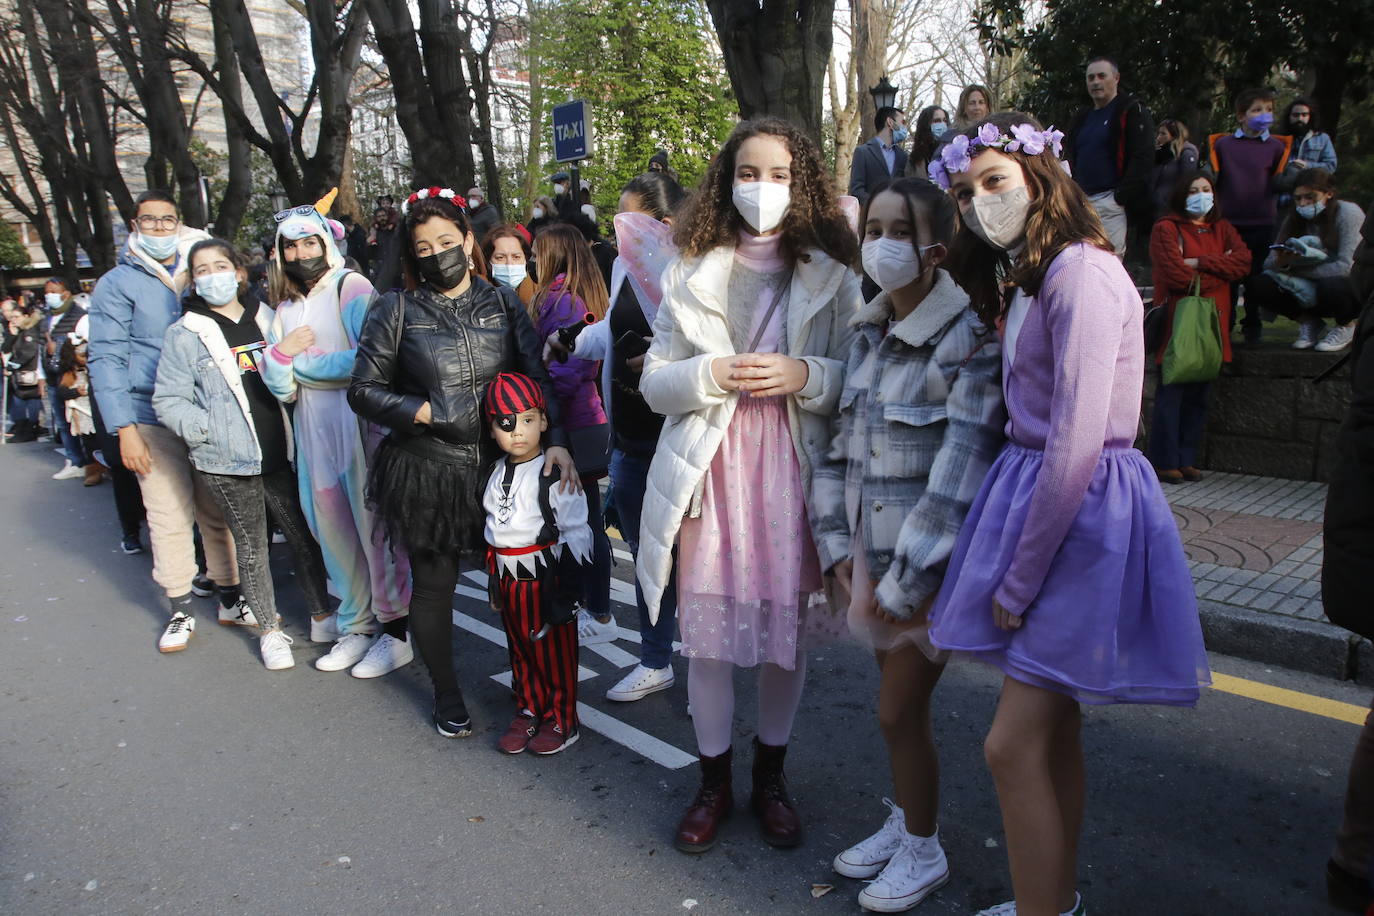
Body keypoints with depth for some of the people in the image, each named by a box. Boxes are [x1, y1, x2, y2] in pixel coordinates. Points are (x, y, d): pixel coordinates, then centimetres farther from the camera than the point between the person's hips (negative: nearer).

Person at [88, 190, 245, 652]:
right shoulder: (117, 284, 3)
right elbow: (106, 360, -2)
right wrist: (124, 429, -10)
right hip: (153, 419, -2)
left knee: (219, 510, 5)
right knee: (169, 516, -1)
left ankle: (230, 597, 18)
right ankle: (181, 609, 13)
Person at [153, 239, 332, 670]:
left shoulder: (267, 319, 9)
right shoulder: (185, 334, -1)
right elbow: (168, 401, -3)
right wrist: (209, 431, -15)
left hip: (280, 454, 3)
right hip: (229, 462, -2)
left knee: (305, 536, 6)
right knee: (251, 546, 9)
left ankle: (321, 614, 22)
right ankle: (270, 629, 22)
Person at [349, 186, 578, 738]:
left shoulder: (502, 303, 6)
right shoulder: (397, 310, 1)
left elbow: (537, 374, 1)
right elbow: (364, 390, 2)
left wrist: (555, 439, -13)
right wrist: (427, 411, -11)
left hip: (502, 466, 1)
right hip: (426, 473, -1)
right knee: (434, 585, 9)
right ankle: (446, 695, 31)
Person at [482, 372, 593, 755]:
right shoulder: (497, 472, 7)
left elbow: (576, 530, -15)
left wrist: (568, 584, -18)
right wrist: (493, 580, 20)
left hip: (544, 575, -7)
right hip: (508, 579, 7)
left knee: (554, 651, 5)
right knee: (520, 650, 17)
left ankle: (561, 719, 21)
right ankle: (529, 712, 32)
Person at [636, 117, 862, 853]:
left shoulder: (833, 278, 5)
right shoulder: (691, 274, 9)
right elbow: (654, 384, 6)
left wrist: (804, 375, -15)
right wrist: (712, 374, -12)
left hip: (792, 475, 0)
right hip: (710, 473, 1)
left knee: (787, 630, 8)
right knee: (706, 632, 5)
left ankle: (770, 777, 31)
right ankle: (714, 782, 26)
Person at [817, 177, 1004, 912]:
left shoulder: (968, 342, -16)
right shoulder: (868, 334, 5)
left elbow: (959, 477, -20)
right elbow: (839, 443, 7)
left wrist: (904, 584, -18)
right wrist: (838, 547, 0)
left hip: (934, 563, -6)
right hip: (874, 557, 6)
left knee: (899, 710, 3)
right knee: (898, 700, 19)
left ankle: (924, 852, 28)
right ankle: (906, 819, 41)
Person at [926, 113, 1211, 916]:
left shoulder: (1081, 271, -15)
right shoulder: (1022, 276, 16)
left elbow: (1075, 444, -20)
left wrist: (1019, 579, -15)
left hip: (1084, 516, -9)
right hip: (1040, 494, 9)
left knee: (1014, 745, -5)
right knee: (1053, 730, 17)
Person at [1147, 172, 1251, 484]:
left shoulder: (1222, 229, 18)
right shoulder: (1166, 229, -1)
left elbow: (1244, 261, -1)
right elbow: (1175, 275, -15)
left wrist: (1200, 263, -11)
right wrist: (1219, 269, -1)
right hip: (1177, 322, -6)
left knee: (1198, 396, 7)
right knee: (1171, 394, -5)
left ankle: (1187, 459, 15)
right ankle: (1165, 462, 1)